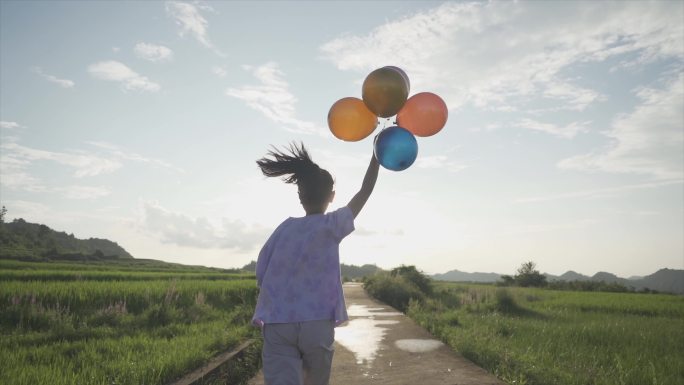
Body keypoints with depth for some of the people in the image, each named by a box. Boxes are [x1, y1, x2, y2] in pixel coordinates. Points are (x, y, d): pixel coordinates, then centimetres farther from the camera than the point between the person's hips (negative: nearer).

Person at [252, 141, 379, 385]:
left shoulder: (283, 228, 7)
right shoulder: (331, 225, 0)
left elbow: (261, 277, 6)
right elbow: (365, 192, 7)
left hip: (276, 325, 2)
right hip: (317, 324, -1)